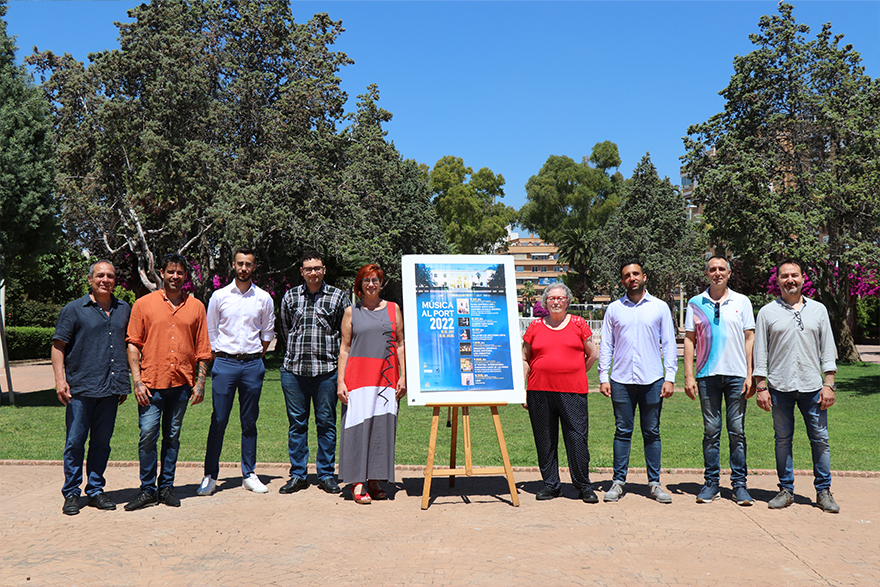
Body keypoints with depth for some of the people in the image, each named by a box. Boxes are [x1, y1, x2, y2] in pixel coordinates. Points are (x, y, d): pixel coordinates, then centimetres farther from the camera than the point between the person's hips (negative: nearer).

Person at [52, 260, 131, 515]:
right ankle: (71, 494, 13)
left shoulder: (124, 310, 13)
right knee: (75, 441, 2)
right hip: (81, 388, -3)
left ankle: (95, 490, 19)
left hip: (111, 388, 3)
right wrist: (60, 379, -10)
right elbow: (58, 346, 0)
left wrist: (126, 382, 18)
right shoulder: (74, 309, 2)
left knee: (102, 442, 9)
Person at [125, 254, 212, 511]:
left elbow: (203, 350, 9)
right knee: (148, 436, -4)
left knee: (172, 437, 9)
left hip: (182, 384, 2)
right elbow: (133, 345, 1)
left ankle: (166, 487, 20)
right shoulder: (144, 304, 3)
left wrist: (199, 383, 3)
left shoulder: (196, 307, 8)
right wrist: (137, 381, -6)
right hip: (152, 383, -2)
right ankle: (147, 489, 10)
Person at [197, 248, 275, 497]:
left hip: (253, 365, 1)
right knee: (218, 421, -1)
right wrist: (218, 359, 6)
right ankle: (210, 476, 7)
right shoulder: (219, 296, 4)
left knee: (249, 422, 7)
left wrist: (254, 357, 10)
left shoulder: (264, 298, 6)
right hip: (224, 363, -1)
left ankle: (249, 474, 15)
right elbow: (210, 331, 9)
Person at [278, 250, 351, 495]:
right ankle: (297, 474, 16)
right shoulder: (290, 297, 9)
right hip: (294, 369, 2)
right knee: (297, 422, 6)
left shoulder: (338, 296, 3)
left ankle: (326, 474, 14)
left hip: (326, 369, -1)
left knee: (326, 423, 4)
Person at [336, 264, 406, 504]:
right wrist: (341, 380, -2)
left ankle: (375, 480, 9)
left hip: (386, 376, 2)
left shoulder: (393, 308, 12)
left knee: (383, 426, 0)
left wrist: (403, 376, 3)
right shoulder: (351, 312, 9)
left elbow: (400, 345, 12)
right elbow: (344, 348, 7)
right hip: (358, 374, -2)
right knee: (358, 426, -6)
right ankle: (358, 484, -2)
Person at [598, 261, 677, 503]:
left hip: (652, 380, 0)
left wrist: (669, 378, -1)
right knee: (622, 432, 3)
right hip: (621, 380, 0)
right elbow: (606, 346, 10)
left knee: (652, 433, 5)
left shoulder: (660, 307, 8)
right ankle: (618, 481, 10)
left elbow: (669, 344, 7)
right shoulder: (614, 309, 9)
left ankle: (654, 483, 13)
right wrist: (603, 377, 1)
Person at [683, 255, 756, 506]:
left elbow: (749, 339, 6)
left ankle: (739, 484, 11)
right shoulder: (695, 303, 7)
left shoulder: (742, 302, 7)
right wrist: (688, 375, -1)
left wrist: (750, 375, -1)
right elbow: (689, 339, 7)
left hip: (736, 374, 0)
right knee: (711, 431, 4)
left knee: (737, 431, 3)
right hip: (708, 375, 0)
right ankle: (711, 483, 12)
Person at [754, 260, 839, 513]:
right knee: (782, 439, 5)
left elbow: (828, 350, 9)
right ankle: (786, 490, 15)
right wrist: (761, 387, -2)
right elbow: (760, 353, 4)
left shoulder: (818, 310, 10)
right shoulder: (767, 312, 5)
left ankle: (823, 491, 14)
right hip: (779, 387, -1)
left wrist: (828, 384, 1)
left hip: (812, 386, 1)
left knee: (820, 439, 2)